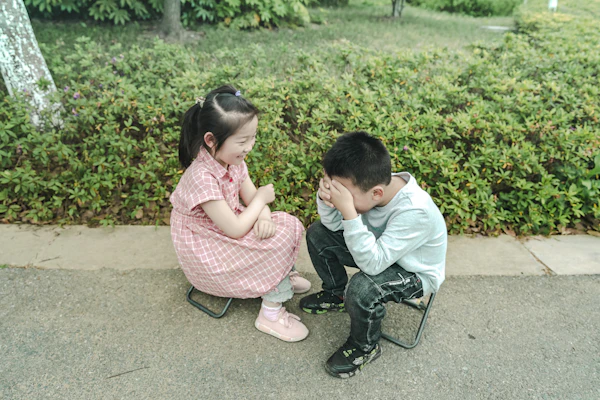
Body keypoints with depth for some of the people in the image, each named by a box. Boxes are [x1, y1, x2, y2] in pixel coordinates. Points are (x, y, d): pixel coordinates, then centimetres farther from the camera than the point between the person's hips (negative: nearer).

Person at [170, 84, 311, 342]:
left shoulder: (232, 159, -7)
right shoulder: (203, 177, -34)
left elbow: (251, 199, -1)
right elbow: (235, 229, -31)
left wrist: (263, 217, -24)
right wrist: (261, 199, -18)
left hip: (227, 228, 8)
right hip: (206, 252, -8)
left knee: (287, 224, -5)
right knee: (277, 242, -19)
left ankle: (283, 276, 14)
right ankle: (271, 314, -4)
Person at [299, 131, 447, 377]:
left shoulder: (415, 212, -39)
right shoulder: (367, 185, -21)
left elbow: (372, 264, -40)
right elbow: (334, 224, -9)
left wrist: (349, 212, -46)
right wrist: (325, 197, -31)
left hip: (417, 272, -6)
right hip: (379, 248, 7)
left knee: (362, 288, -34)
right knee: (317, 234, 0)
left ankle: (365, 347, -1)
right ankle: (337, 295, 22)